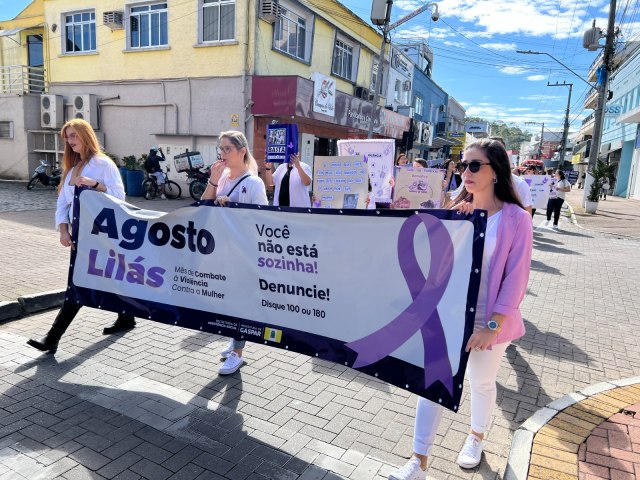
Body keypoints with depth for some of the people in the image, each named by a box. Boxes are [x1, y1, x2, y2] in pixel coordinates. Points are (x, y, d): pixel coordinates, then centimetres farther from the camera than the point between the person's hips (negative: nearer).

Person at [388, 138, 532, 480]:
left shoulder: (516, 219, -10)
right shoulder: (455, 211, 2)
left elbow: (516, 278, -12)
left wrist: (493, 325, -16)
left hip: (489, 320, -3)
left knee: (481, 382, 18)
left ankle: (476, 437, 46)